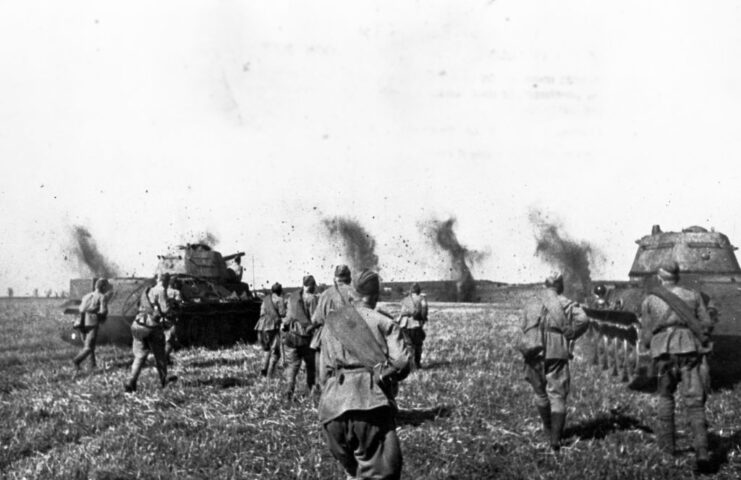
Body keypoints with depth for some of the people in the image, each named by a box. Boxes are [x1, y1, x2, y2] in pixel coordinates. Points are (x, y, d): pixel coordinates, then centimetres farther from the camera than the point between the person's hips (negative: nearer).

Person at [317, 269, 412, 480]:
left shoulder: (330, 324, 17)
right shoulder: (384, 323, 6)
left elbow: (323, 373, 15)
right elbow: (402, 362, -5)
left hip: (332, 407, 4)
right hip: (371, 404, -4)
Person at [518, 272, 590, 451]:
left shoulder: (531, 305, 12)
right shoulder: (566, 304, 0)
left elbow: (525, 328, 13)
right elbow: (583, 320, -15)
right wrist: (569, 336, -3)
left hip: (534, 354, 3)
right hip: (556, 355, -3)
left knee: (540, 393, 20)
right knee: (557, 396, 2)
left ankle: (548, 429, 35)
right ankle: (555, 438, -5)